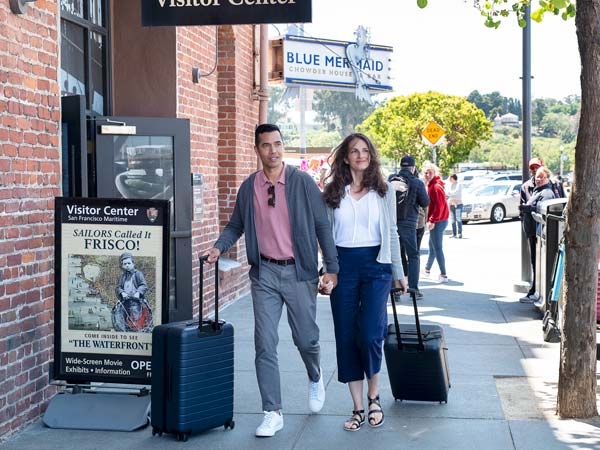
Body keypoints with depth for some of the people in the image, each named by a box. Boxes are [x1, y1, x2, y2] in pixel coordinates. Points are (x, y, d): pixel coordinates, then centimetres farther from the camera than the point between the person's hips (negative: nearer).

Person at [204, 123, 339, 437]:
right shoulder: (249, 187, 3)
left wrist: (332, 268, -8)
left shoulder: (302, 182, -6)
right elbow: (235, 225, 15)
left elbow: (322, 225, -4)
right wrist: (219, 247, -4)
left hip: (299, 271, -2)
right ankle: (273, 413, 8)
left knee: (306, 339, 8)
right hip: (265, 273, 2)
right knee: (265, 344, -1)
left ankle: (315, 379, 42)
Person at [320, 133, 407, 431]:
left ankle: (373, 396, 13)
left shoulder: (384, 191, 5)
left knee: (370, 334, -12)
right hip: (343, 266, 2)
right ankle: (358, 407, 15)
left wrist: (398, 273, 8)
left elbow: (391, 233, 9)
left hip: (376, 264, -1)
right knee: (346, 337, 3)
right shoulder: (332, 192, 6)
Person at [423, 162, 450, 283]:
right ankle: (427, 269, 39)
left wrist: (432, 221, -21)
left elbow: (439, 206, -23)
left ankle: (443, 275, -9)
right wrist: (431, 220, 17)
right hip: (436, 221, 10)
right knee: (433, 246, 23)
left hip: (438, 222, -10)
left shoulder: (436, 187, -17)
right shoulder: (431, 185, 14)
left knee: (437, 248, -9)